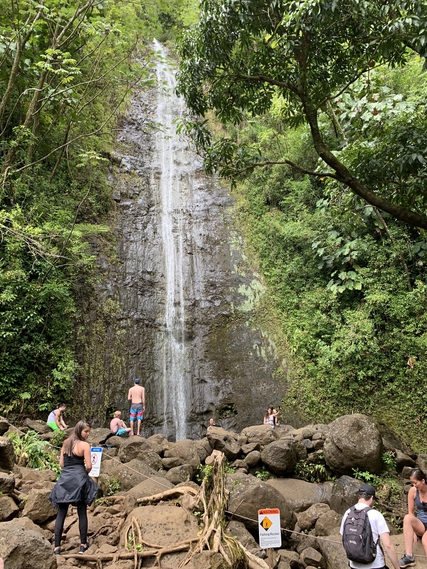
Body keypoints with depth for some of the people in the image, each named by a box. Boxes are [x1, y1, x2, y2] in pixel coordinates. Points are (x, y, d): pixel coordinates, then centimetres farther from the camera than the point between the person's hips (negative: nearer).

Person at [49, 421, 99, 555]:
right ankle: (83, 545, 14)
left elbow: (61, 463, 10)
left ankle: (57, 546, 8)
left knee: (61, 513, 9)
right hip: (79, 479, -4)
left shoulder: (66, 443, 9)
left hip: (64, 479, 4)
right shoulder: (84, 444, -8)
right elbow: (88, 466, -10)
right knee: (82, 513, 7)